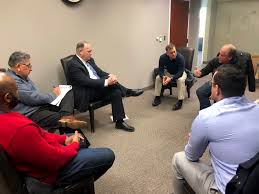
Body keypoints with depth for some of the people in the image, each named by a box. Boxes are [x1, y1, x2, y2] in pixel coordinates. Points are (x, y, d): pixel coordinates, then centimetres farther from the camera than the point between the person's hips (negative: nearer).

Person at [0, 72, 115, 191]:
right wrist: (74, 145, -9)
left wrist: (64, 139, 1)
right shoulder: (20, 129, -38)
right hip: (51, 172, -9)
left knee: (81, 140, 27)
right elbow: (55, 160, -27)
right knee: (108, 155, -2)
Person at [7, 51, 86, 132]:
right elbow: (33, 98, -21)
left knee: (69, 93, -6)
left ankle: (65, 116, -31)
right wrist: (53, 95, -5)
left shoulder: (23, 76, 17)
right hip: (30, 114, -10)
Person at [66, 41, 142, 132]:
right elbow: (86, 81, -25)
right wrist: (106, 82, -31)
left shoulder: (90, 60, 11)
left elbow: (100, 72, 10)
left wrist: (110, 76, -14)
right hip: (85, 95, -8)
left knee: (116, 92, -18)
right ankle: (128, 92, -11)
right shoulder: (72, 65, -15)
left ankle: (119, 122, -11)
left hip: (98, 89, 8)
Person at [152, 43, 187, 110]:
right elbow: (161, 70, -17)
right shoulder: (162, 57, -22)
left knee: (181, 80, -35)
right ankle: (157, 97, -8)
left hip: (179, 73, -3)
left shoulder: (180, 57, -31)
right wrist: (163, 76, -39)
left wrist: (171, 79, -45)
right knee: (158, 78, -18)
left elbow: (180, 72, -32)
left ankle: (180, 101, -28)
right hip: (168, 72, 4)